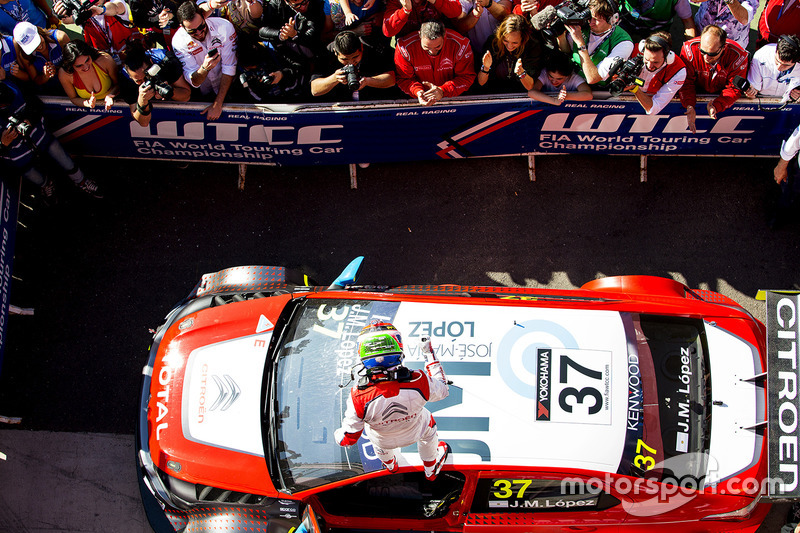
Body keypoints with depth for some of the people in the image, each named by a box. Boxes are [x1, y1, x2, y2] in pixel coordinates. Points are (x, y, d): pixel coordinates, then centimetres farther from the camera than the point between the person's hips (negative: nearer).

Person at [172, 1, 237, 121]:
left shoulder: (224, 27, -19)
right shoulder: (178, 41, -17)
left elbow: (229, 68, -17)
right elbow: (194, 82, -20)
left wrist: (217, 104, -20)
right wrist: (204, 69, -43)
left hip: (228, 89, 0)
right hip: (202, 94, 0)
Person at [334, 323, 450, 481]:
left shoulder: (359, 397, -41)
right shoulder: (419, 381, -39)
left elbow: (348, 438, -25)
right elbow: (442, 391, -13)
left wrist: (337, 435, -1)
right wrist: (430, 355, -4)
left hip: (382, 440, 0)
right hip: (414, 432, 0)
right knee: (428, 424, 33)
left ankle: (391, 465, 65)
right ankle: (431, 469, 57)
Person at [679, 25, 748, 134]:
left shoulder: (738, 56, -25)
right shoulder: (689, 49, -25)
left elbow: (734, 89, -17)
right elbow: (686, 82, -17)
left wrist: (716, 106, -36)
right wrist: (689, 106, -34)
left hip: (721, 94, 0)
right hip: (697, 93, 0)